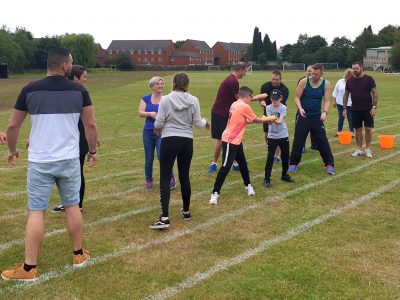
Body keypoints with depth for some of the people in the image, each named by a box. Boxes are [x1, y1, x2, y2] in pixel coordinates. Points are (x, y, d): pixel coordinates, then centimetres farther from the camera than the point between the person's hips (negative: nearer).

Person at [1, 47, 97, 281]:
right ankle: (79, 255, 27)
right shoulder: (79, 91, -3)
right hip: (69, 160, 1)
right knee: (73, 206, 15)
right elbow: (90, 124, 1)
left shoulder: (30, 90, -3)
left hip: (40, 161, -1)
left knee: (36, 212, 3)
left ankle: (29, 268, 8)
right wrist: (93, 150, 16)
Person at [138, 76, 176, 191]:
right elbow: (140, 113, -5)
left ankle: (172, 179, 9)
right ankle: (149, 181, 24)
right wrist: (150, 114, -22)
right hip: (148, 132, 2)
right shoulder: (146, 99, 4)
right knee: (149, 159, 9)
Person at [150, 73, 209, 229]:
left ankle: (164, 218, -10)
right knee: (184, 176, 16)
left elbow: (159, 123, -7)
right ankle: (186, 211, 30)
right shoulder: (193, 100, -2)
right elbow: (197, 122, 2)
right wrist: (205, 122, 25)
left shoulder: (165, 99, -9)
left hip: (169, 140, -3)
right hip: (187, 141, 3)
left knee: (165, 178, -1)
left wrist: (157, 128, 17)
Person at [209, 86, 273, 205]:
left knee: (243, 164, 19)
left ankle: (248, 185, 35)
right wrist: (266, 120, 17)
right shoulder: (245, 107, -15)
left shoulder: (235, 104, 10)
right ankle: (215, 193, -7)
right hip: (230, 141, -10)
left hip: (236, 141, 10)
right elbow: (255, 119, -1)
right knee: (225, 167, -9)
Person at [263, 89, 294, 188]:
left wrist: (276, 121, -44)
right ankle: (267, 179, -1)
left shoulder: (283, 108, -7)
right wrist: (272, 119, -42)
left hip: (283, 136, 1)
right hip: (272, 136, -1)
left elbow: (280, 121, -22)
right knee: (270, 157, -8)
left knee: (285, 156, 12)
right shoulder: (268, 108, -4)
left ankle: (284, 175, 34)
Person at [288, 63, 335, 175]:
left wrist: (325, 112, -23)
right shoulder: (304, 81, -9)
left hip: (317, 116, 1)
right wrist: (300, 108, -26)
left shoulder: (326, 84, -4)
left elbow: (326, 100, -4)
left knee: (322, 141, 1)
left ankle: (329, 164, 10)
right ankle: (293, 163, 17)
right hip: (303, 115, -1)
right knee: (298, 140, 3)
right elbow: (297, 97, -8)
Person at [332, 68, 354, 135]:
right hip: (340, 103, 2)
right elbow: (335, 92, 8)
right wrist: (334, 101, 7)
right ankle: (339, 131, 21)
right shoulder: (340, 82, 2)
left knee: (350, 118, 2)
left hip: (350, 104, -2)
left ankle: (352, 132, 11)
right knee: (341, 118, 10)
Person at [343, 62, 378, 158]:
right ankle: (359, 149, 16)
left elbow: (374, 93, -4)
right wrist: (344, 108, 5)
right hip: (355, 109, 3)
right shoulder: (349, 81, 5)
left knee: (368, 129, -1)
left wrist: (374, 107, -12)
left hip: (367, 109, -2)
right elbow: (346, 95, 10)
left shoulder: (369, 79, -4)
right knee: (358, 129, 7)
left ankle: (368, 149, 11)